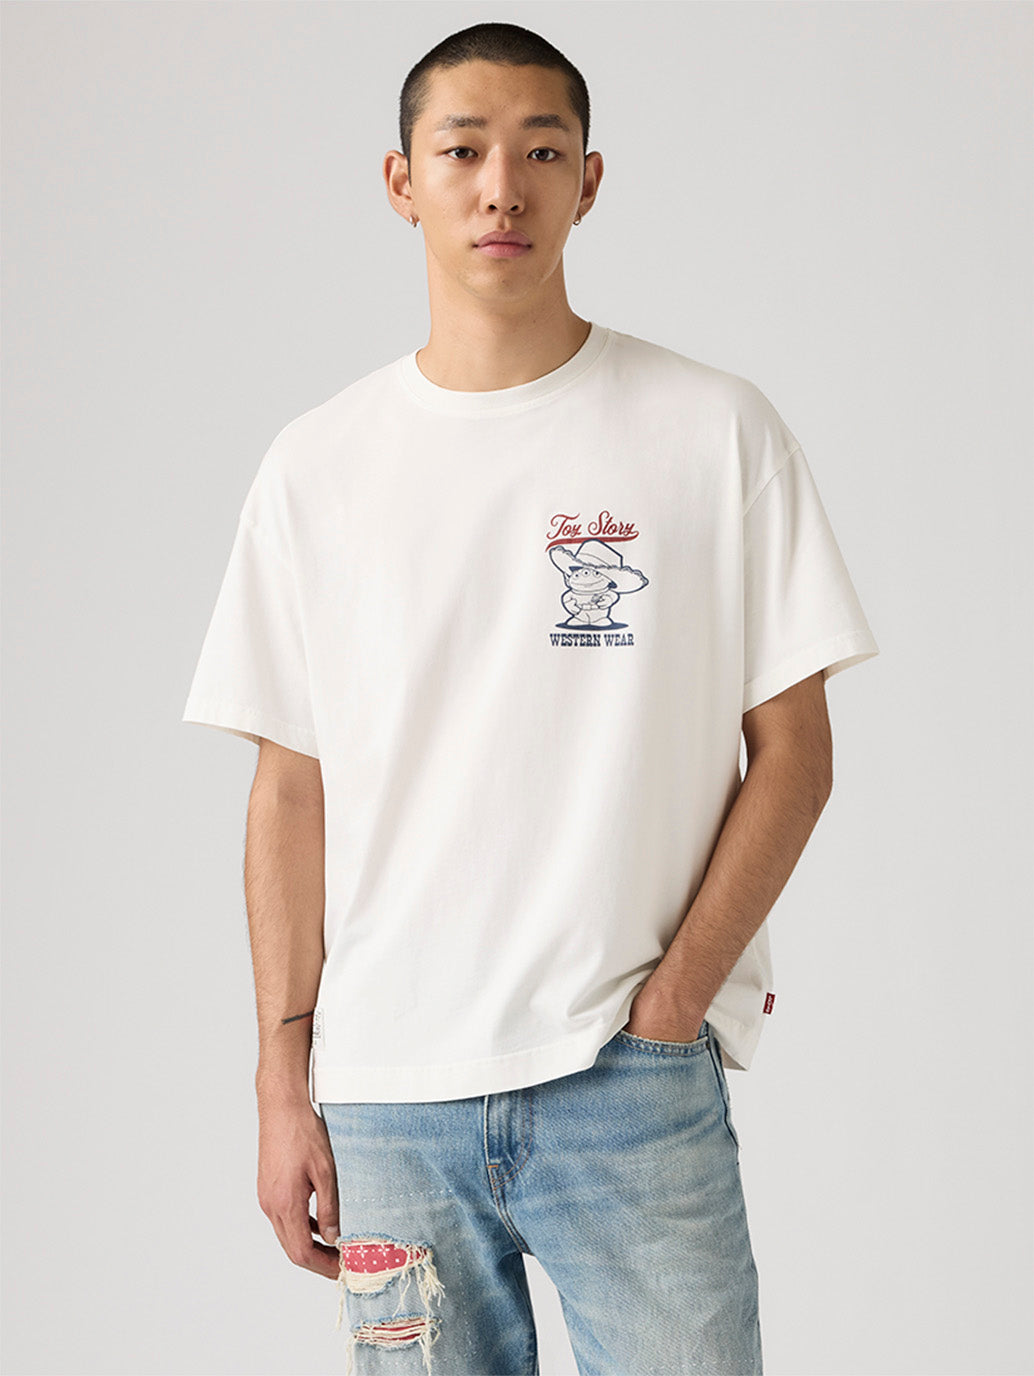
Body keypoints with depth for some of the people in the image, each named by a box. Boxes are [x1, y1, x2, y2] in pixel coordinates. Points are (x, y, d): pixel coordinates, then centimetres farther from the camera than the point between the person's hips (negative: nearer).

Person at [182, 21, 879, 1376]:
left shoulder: (718, 430, 1)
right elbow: (292, 793, 7)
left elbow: (792, 756, 1)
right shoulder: (319, 464, 6)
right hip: (385, 1094, 2)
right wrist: (284, 1085, 3)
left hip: (636, 1081, -1)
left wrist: (671, 1004, -9)